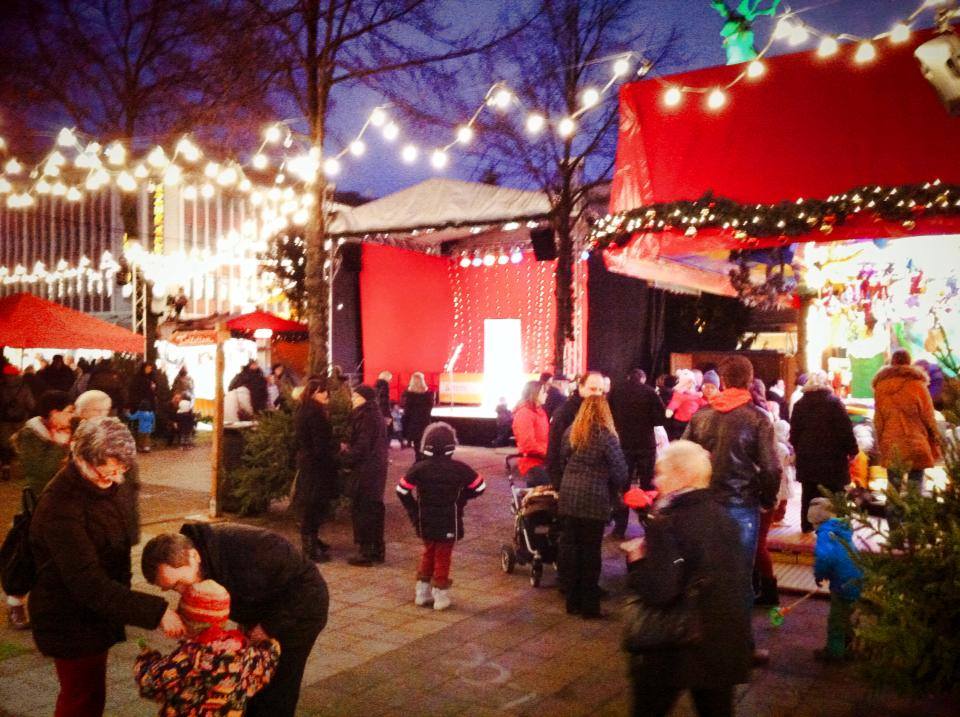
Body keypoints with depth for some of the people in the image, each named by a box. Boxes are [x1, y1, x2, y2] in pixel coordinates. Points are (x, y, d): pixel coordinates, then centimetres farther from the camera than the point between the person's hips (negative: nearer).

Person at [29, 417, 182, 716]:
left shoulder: (106, 487, -4)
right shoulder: (60, 507, -30)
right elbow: (88, 583, -35)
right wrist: (156, 612, -38)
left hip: (95, 613, 8)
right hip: (71, 623, -8)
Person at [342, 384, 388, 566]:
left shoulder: (367, 418, -18)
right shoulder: (374, 415, 12)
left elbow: (362, 448, -21)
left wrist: (346, 450, -5)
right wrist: (349, 448, 9)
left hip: (366, 471, -10)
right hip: (376, 470, 10)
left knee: (362, 510, -2)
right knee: (374, 509, 15)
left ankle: (365, 552, 3)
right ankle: (377, 550, 24)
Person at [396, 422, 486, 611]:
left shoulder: (419, 468, -8)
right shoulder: (459, 469, -12)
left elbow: (402, 490, -4)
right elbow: (479, 486, -4)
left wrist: (414, 510, 6)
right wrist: (461, 498, 8)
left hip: (425, 523, 3)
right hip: (449, 523, -2)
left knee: (428, 553, 20)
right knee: (443, 557, 8)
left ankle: (422, 593, 24)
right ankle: (441, 596, 11)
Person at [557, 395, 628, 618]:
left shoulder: (571, 432, 6)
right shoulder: (606, 436, -10)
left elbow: (564, 460, 10)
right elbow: (620, 470, -9)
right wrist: (613, 492, 8)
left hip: (568, 494, 5)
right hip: (594, 498, -5)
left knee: (569, 545, 11)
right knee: (591, 549, 4)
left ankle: (573, 600, 18)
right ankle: (589, 604, 11)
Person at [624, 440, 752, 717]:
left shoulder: (666, 524, -19)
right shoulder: (724, 518, 4)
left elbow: (657, 592, -27)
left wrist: (637, 560, -8)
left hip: (674, 646, -6)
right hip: (723, 643, 7)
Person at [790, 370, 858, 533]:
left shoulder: (800, 404, 5)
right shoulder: (834, 402, -8)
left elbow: (794, 432, 9)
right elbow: (845, 429, -10)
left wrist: (798, 450, 19)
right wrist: (852, 450, -2)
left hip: (806, 456, 4)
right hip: (832, 456, -4)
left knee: (808, 493, 13)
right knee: (833, 493, 2)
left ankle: (807, 525, 19)